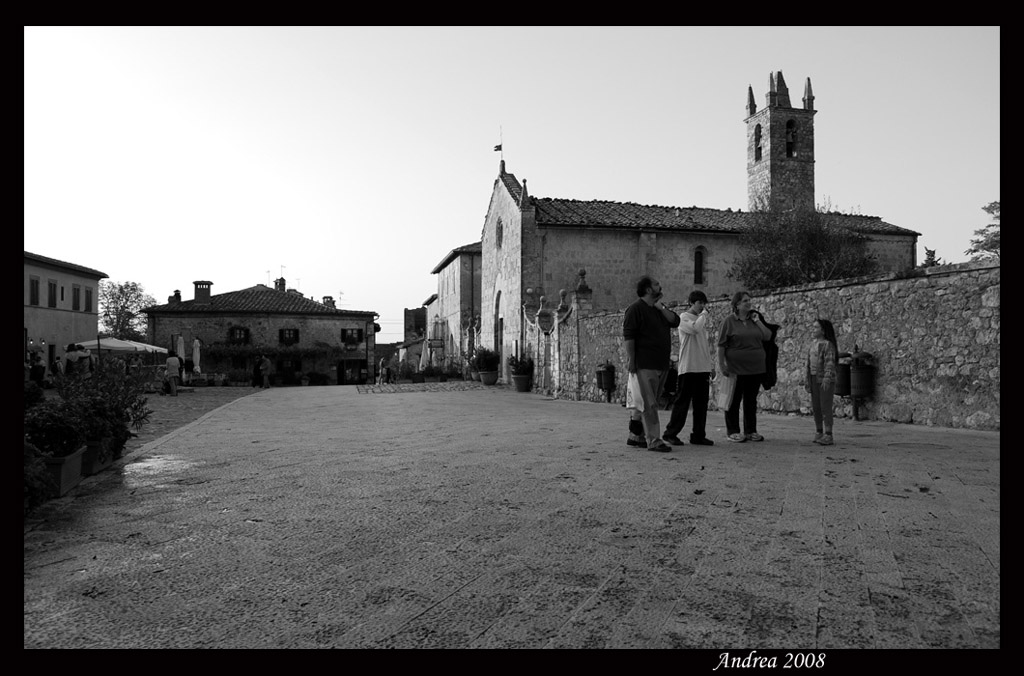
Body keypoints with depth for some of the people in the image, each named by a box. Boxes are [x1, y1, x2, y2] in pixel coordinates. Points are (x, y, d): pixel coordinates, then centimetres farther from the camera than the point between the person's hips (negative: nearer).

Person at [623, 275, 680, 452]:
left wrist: (661, 308, -5)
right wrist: (630, 360, -16)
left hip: (662, 364, 8)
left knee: (646, 402, 13)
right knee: (649, 404, -7)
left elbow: (675, 322, 6)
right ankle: (653, 440, -5)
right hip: (645, 364, -8)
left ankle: (636, 437, 21)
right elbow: (628, 336, -12)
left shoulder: (660, 308, 19)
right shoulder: (635, 309, -7)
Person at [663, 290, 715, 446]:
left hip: (703, 368, 7)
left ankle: (698, 435, 13)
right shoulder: (684, 318, -4)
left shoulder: (703, 319, 18)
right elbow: (695, 328, -25)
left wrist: (711, 365, 17)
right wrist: (704, 313, -10)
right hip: (688, 368, -7)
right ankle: (671, 433, 6)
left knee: (701, 403, 7)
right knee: (682, 402, -3)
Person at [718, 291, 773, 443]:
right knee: (734, 399, 1)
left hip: (756, 368, 5)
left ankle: (750, 431, 20)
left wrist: (757, 321, -4)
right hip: (736, 368, -5)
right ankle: (732, 431, 9)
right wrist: (721, 364, -12)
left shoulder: (754, 318, 11)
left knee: (751, 400, 11)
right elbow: (721, 344, -6)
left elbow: (768, 336, 4)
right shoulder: (729, 321, -4)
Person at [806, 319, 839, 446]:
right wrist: (807, 380, 17)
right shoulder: (813, 344, 13)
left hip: (825, 380, -8)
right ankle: (819, 433, 21)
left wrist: (827, 378, -30)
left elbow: (830, 363, -20)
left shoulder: (828, 344, -11)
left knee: (825, 407, -5)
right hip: (814, 379, 8)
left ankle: (828, 435, 0)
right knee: (815, 407, 11)